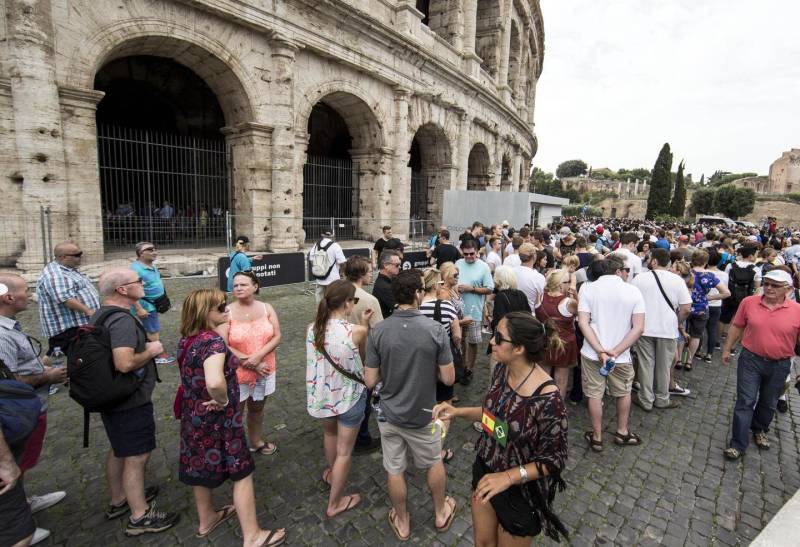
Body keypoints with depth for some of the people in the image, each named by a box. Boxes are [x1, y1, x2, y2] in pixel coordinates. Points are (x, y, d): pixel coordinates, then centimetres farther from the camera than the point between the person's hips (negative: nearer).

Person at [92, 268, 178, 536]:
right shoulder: (122, 320, -27)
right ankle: (140, 516, 18)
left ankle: (119, 500, 42)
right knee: (136, 456, 3)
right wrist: (151, 351, -20)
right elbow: (125, 363, -36)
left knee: (119, 451, 24)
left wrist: (143, 346, 14)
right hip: (130, 402, -10)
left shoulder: (101, 315, 7)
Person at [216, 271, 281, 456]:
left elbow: (277, 336, -6)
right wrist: (250, 363, -17)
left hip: (264, 370, 4)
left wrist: (258, 356, -20)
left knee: (257, 408, 22)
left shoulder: (266, 308, -3)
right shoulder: (227, 312, -13)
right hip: (236, 373, -3)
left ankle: (255, 442, 43)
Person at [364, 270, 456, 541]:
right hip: (423, 415, -1)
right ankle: (440, 514, 47)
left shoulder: (378, 331, -16)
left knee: (395, 471, 20)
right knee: (435, 464, 26)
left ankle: (402, 523, 42)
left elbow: (370, 381, -11)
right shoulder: (435, 330, -20)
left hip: (389, 414, 1)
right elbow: (448, 378, -13)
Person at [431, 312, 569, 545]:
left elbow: (554, 459, -20)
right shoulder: (502, 370, -12)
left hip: (520, 489, -5)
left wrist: (508, 477, -30)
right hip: (486, 469, 6)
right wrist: (457, 411, -7)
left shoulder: (547, 399, -32)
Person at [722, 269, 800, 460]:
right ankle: (738, 444, 5)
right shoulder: (749, 302, -7)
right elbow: (736, 326, 4)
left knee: (768, 403, 19)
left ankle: (760, 430, 44)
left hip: (779, 365, 1)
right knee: (745, 402, -1)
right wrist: (726, 349, 7)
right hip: (751, 360, -1)